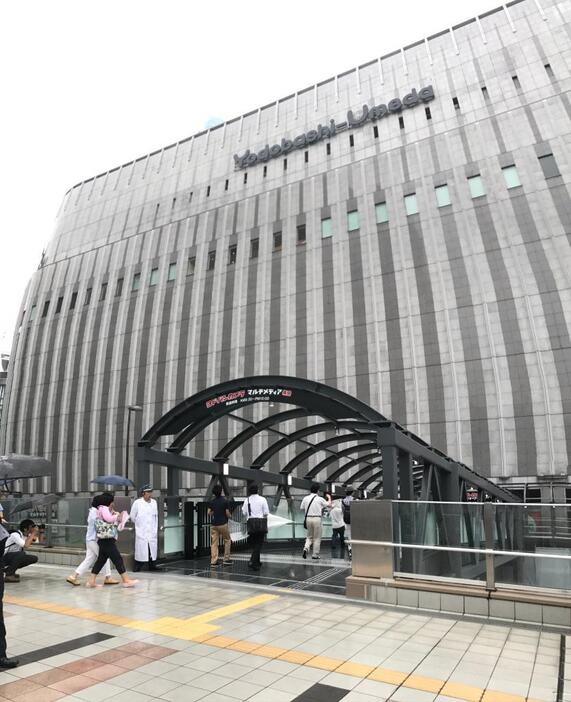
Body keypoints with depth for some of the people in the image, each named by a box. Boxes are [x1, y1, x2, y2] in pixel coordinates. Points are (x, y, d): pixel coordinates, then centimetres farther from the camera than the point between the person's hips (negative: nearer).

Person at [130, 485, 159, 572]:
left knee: (153, 548, 5)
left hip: (152, 532, 4)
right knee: (140, 549, -4)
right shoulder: (137, 503, -8)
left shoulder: (154, 502, 6)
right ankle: (137, 567, 9)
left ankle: (152, 565, 15)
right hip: (141, 532, -4)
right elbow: (132, 517, 2)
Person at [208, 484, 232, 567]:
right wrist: (229, 516, 12)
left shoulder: (212, 502, 3)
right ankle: (226, 559, 13)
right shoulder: (225, 501, -9)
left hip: (214, 524, 3)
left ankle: (213, 561, 1)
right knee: (227, 541, 13)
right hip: (223, 524, -3)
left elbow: (209, 513, 2)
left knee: (214, 543, 4)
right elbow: (227, 514, -10)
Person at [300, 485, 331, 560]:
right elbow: (329, 505, 5)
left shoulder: (305, 498, 2)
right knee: (317, 538, 9)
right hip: (317, 518, -3)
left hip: (308, 518, 3)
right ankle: (315, 555, 13)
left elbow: (301, 509, 9)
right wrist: (329, 498, 23)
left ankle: (306, 548, -5)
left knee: (309, 536, 18)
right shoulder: (320, 499, -6)